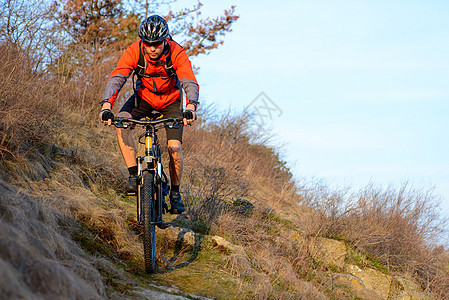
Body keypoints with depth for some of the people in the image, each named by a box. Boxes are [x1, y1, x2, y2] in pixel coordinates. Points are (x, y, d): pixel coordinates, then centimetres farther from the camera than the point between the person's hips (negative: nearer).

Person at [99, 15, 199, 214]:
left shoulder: (176, 53, -27)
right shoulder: (134, 51, -25)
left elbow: (190, 83, -35)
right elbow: (116, 78, -32)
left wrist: (190, 108, -55)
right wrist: (106, 106, -49)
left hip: (171, 100, -1)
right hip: (144, 97, 1)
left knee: (174, 148, -14)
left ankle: (175, 191, 10)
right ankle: (134, 174, -20)